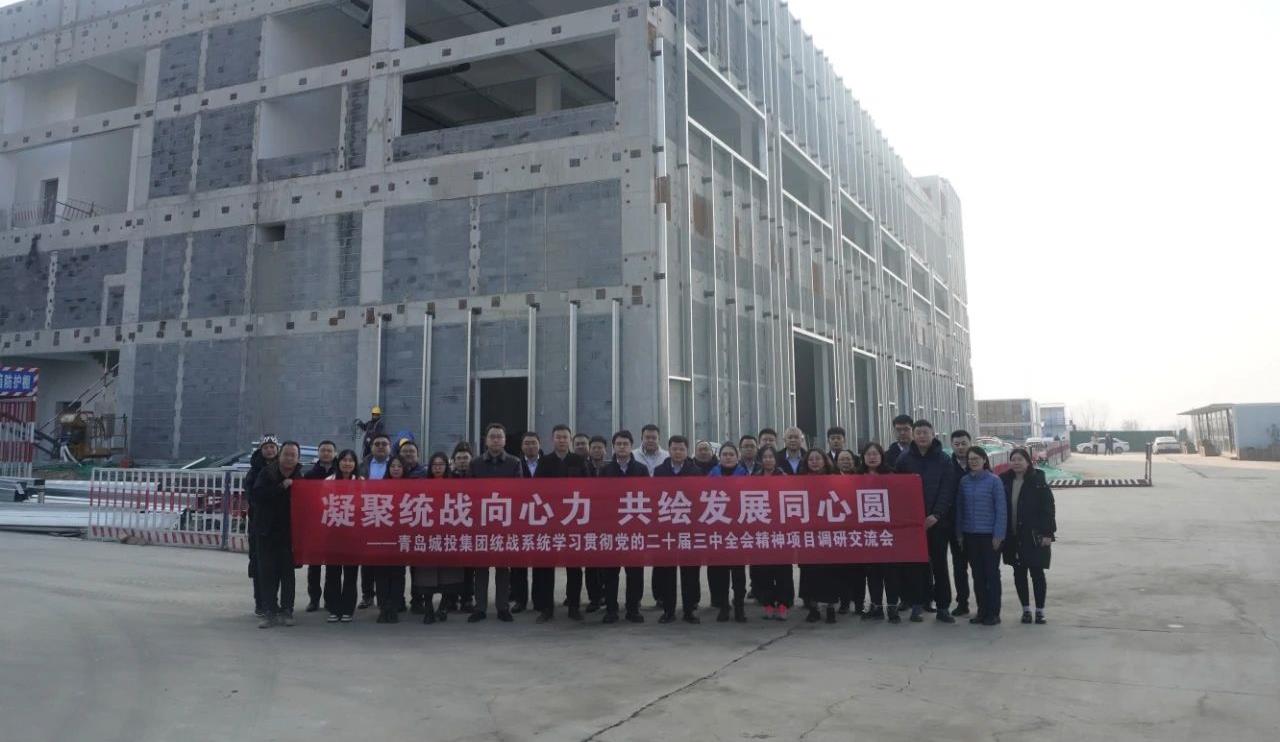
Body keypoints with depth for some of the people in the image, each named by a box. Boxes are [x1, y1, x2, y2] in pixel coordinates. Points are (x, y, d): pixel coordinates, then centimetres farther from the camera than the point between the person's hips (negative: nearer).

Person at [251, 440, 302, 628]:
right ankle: (269, 612, 6)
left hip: (289, 533, 1)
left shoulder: (299, 477, 0)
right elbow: (256, 495, -16)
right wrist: (281, 487, -21)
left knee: (287, 572, 6)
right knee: (268, 573, 1)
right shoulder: (267, 473, -2)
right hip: (267, 532, 0)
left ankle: (286, 611, 14)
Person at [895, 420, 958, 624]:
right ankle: (917, 605, 9)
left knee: (939, 564, 5)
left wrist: (936, 515, -15)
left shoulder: (943, 460, 2)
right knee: (915, 564, 3)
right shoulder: (904, 459, 4)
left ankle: (943, 607, 11)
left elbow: (947, 490, -4)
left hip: (937, 521, 0)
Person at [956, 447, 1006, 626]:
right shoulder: (964, 481, 4)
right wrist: (959, 533, 6)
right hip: (970, 535, 4)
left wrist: (998, 535, -11)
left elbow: (1001, 509, -7)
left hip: (989, 535, -4)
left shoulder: (994, 481, -7)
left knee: (992, 573, 4)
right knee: (977, 574, 10)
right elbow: (959, 508, 9)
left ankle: (993, 613, 12)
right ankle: (982, 611, 19)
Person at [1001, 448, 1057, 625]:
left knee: (1037, 573, 4)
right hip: (1013, 537, 4)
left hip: (1034, 536, -4)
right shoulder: (1004, 481, 2)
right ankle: (1026, 609, 21)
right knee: (1019, 573, 9)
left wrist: (1048, 533, -13)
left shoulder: (1038, 482, -8)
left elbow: (1048, 508, -8)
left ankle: (1040, 610, 15)